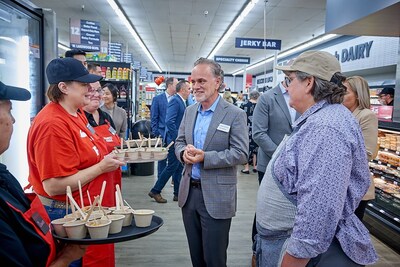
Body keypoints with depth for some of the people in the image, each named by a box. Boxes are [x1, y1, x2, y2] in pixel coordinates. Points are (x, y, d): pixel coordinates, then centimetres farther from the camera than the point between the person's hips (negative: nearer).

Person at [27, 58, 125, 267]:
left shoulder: (77, 114, 5)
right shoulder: (53, 124, -24)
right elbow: (54, 186, -26)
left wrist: (107, 158, 3)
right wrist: (102, 167, -21)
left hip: (90, 211, 9)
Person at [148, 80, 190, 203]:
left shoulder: (182, 101, 15)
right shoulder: (175, 101, -15)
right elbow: (169, 121, -25)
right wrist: (177, 138, -22)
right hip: (174, 140, -9)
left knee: (179, 167, 13)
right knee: (172, 166, -3)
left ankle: (178, 193, 21)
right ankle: (155, 191, 9)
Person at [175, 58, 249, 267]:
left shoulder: (235, 114, -10)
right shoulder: (189, 111, 8)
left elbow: (241, 153, -14)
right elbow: (179, 142, 13)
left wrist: (205, 157, -23)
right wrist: (184, 152, -11)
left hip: (216, 197, -5)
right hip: (189, 192, 6)